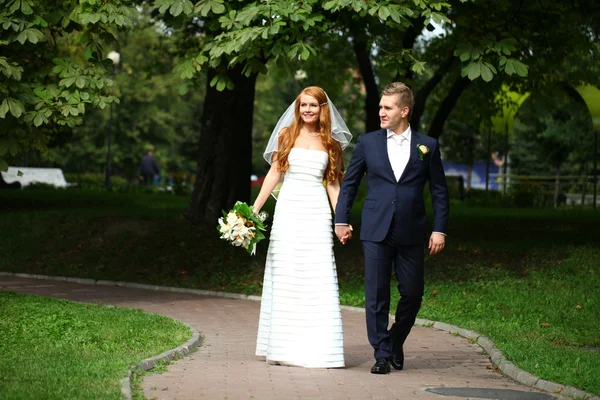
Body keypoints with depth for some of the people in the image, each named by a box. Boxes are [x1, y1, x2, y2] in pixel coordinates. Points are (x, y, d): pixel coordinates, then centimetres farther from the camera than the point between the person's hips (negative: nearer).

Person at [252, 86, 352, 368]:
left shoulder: (330, 142, 10)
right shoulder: (287, 134, 8)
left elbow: (332, 183, 11)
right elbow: (274, 173, 8)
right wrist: (255, 208, 2)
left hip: (317, 211, 0)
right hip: (288, 208, 0)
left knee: (319, 279, -4)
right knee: (285, 276, 1)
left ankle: (318, 348, -2)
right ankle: (283, 347, 7)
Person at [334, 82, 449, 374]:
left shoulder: (427, 146, 4)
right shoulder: (368, 142, 5)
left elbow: (439, 191, 6)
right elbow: (349, 183, 11)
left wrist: (439, 230, 0)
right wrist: (341, 220, 6)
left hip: (411, 234, 0)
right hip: (376, 232, 0)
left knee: (412, 294, 5)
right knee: (376, 295, -1)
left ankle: (395, 343, 28)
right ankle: (382, 354, 7)